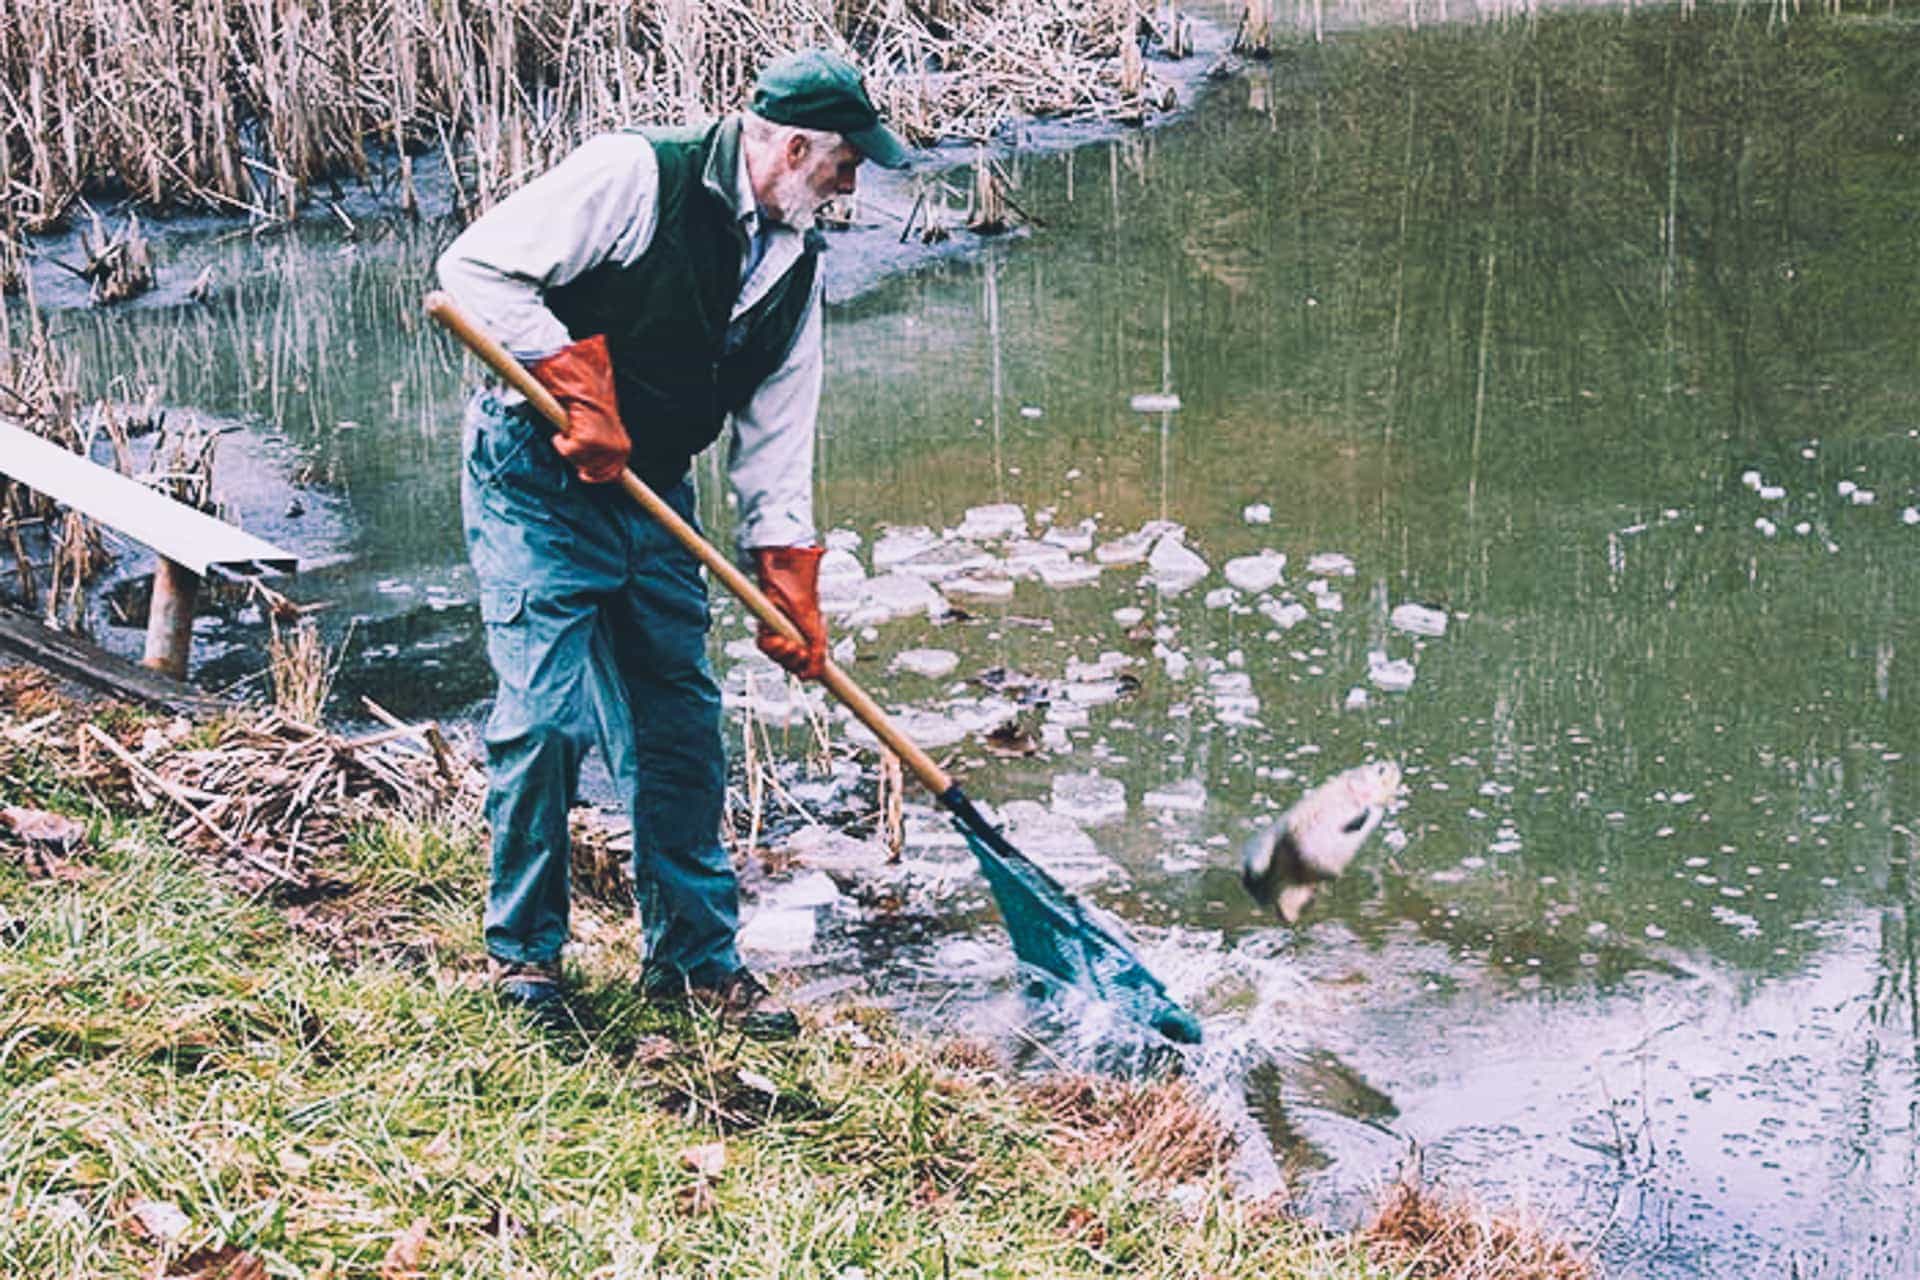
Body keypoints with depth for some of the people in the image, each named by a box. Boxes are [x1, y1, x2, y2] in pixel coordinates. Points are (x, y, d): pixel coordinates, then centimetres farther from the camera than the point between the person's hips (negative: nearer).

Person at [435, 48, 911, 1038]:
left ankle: (694, 955, 19)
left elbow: (775, 438, 8)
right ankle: (522, 949, 9)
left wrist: (790, 582, 1)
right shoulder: (638, 176, -16)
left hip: (651, 494, 7)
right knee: (546, 714, -10)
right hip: (535, 479, -7)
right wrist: (574, 382, -24)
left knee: (682, 724, 7)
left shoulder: (793, 262, 6)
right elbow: (477, 267, -19)